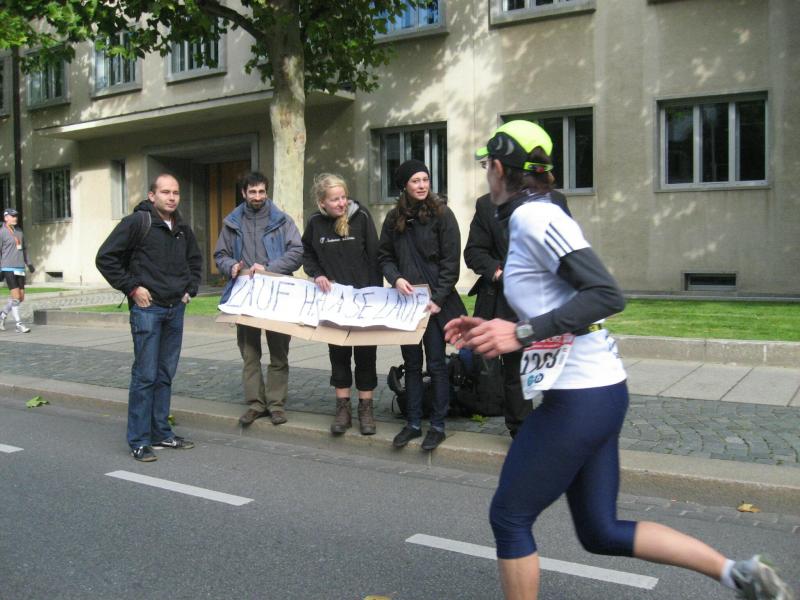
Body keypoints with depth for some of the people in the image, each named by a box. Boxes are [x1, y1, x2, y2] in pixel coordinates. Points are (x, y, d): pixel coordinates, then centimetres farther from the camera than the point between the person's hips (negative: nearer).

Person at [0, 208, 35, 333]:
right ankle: (19, 324, -4)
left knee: (21, 297, 7)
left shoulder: (19, 231, 14)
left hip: (20, 269, 7)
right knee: (15, 297, -9)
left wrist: (28, 263, 19)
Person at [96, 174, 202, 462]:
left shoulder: (182, 228, 12)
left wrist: (191, 288, 14)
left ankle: (161, 433, 21)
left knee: (165, 375, 12)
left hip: (175, 309, 7)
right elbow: (105, 258, -9)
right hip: (147, 308, -6)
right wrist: (132, 288, -11)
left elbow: (195, 260, 28)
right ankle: (139, 441, 4)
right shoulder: (136, 222, -8)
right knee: (145, 375, -4)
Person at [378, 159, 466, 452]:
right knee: (411, 363, 10)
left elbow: (450, 261, -8)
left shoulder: (442, 214, -5)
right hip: (405, 300, 4)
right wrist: (395, 278, -10)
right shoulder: (394, 218, 6)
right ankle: (413, 423, 20)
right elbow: (384, 256, 10)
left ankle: (438, 425, 12)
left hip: (434, 301, -4)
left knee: (436, 363, 2)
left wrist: (438, 298, -14)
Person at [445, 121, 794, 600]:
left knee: (509, 516, 5)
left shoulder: (533, 217, -14)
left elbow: (607, 295, -23)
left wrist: (521, 333, -25)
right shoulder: (533, 218, 15)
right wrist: (492, 331, 16)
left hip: (579, 397, -10)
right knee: (600, 532, 17)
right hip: (598, 391, 10)